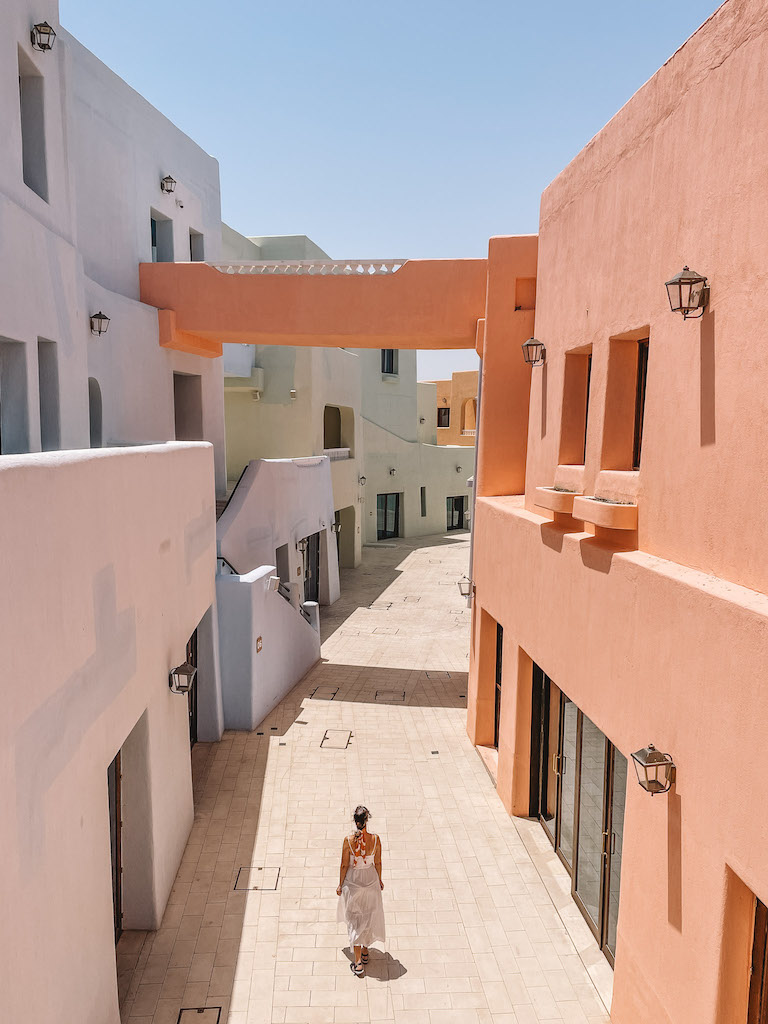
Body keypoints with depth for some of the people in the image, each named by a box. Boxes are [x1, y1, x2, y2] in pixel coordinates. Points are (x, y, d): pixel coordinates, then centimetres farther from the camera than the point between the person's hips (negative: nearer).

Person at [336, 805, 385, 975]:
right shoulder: (375, 839, -18)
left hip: (352, 881, -1)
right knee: (369, 917, 23)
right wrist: (379, 879, 13)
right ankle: (365, 951, 39)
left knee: (354, 921, 12)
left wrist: (340, 885, 4)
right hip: (371, 880, 1)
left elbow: (344, 865, -11)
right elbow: (378, 863, -4)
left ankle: (358, 963, 10)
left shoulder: (348, 840, -22)